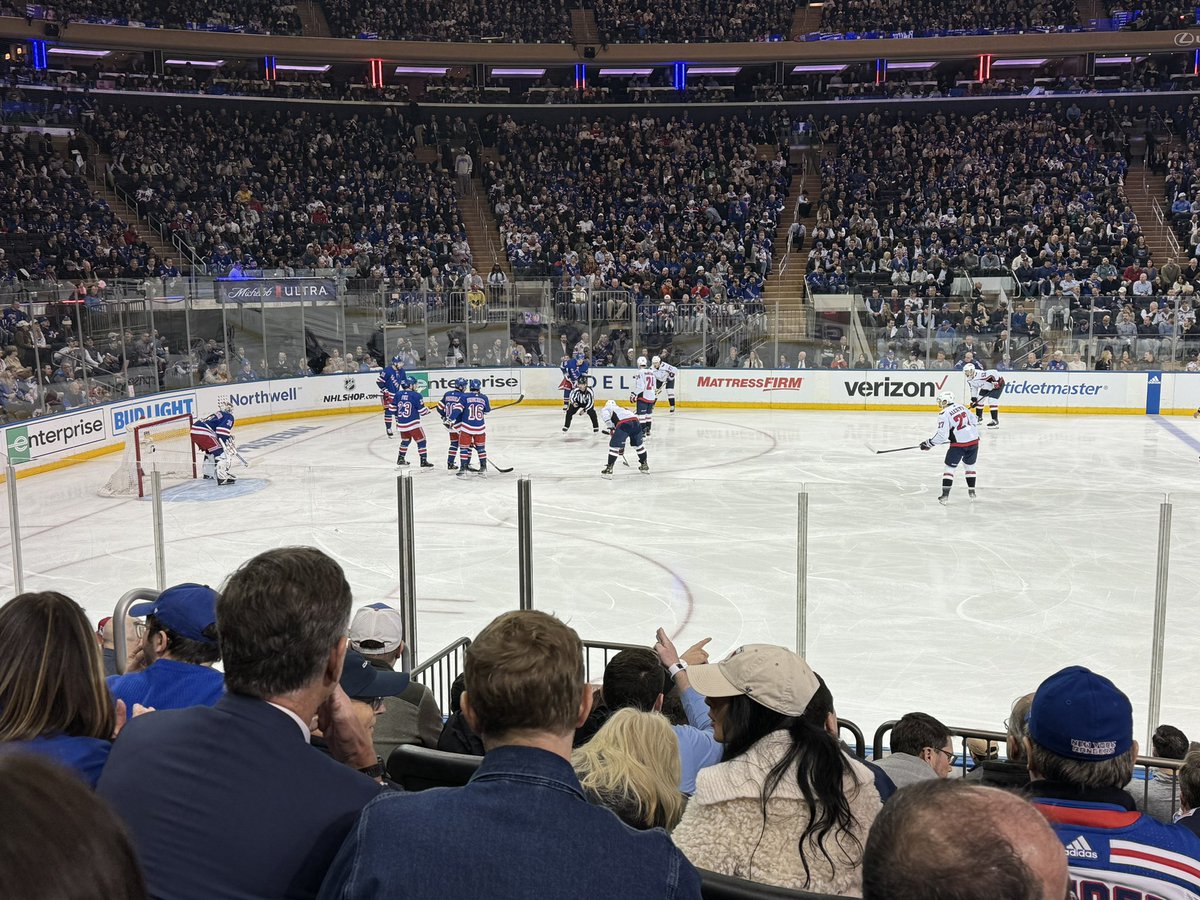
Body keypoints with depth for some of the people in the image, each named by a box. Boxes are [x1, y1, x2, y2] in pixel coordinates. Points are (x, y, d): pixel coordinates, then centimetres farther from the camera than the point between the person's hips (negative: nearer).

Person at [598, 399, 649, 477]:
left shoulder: (605, 409, 25)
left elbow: (604, 414, -6)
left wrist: (609, 427, -4)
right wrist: (622, 447, 51)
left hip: (624, 424, -6)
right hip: (635, 422, 6)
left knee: (614, 445, 6)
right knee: (637, 444, 28)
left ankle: (609, 468, 4)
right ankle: (644, 464, 38)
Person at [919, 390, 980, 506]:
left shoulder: (944, 415, -12)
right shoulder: (961, 406, 10)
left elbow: (942, 435, -17)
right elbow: (974, 420, 18)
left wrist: (929, 443, -7)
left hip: (959, 444, -7)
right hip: (974, 440, 7)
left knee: (949, 467, 4)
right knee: (970, 466, 24)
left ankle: (945, 496, -2)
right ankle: (972, 492, 30)